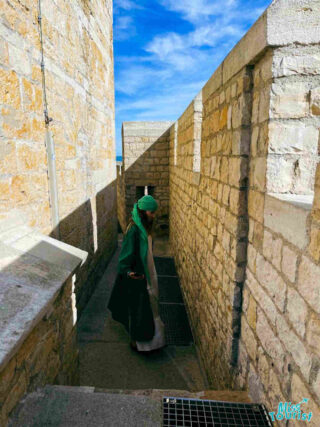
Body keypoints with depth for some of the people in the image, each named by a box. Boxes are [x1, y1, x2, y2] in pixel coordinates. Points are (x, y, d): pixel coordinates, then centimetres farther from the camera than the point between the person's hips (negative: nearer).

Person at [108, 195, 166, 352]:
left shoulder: (144, 226, 2)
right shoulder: (133, 230, -26)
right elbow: (127, 254, -24)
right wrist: (128, 272, -37)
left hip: (146, 272, 10)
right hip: (137, 275, -10)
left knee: (147, 303, 24)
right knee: (138, 307, 4)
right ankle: (136, 340, 24)